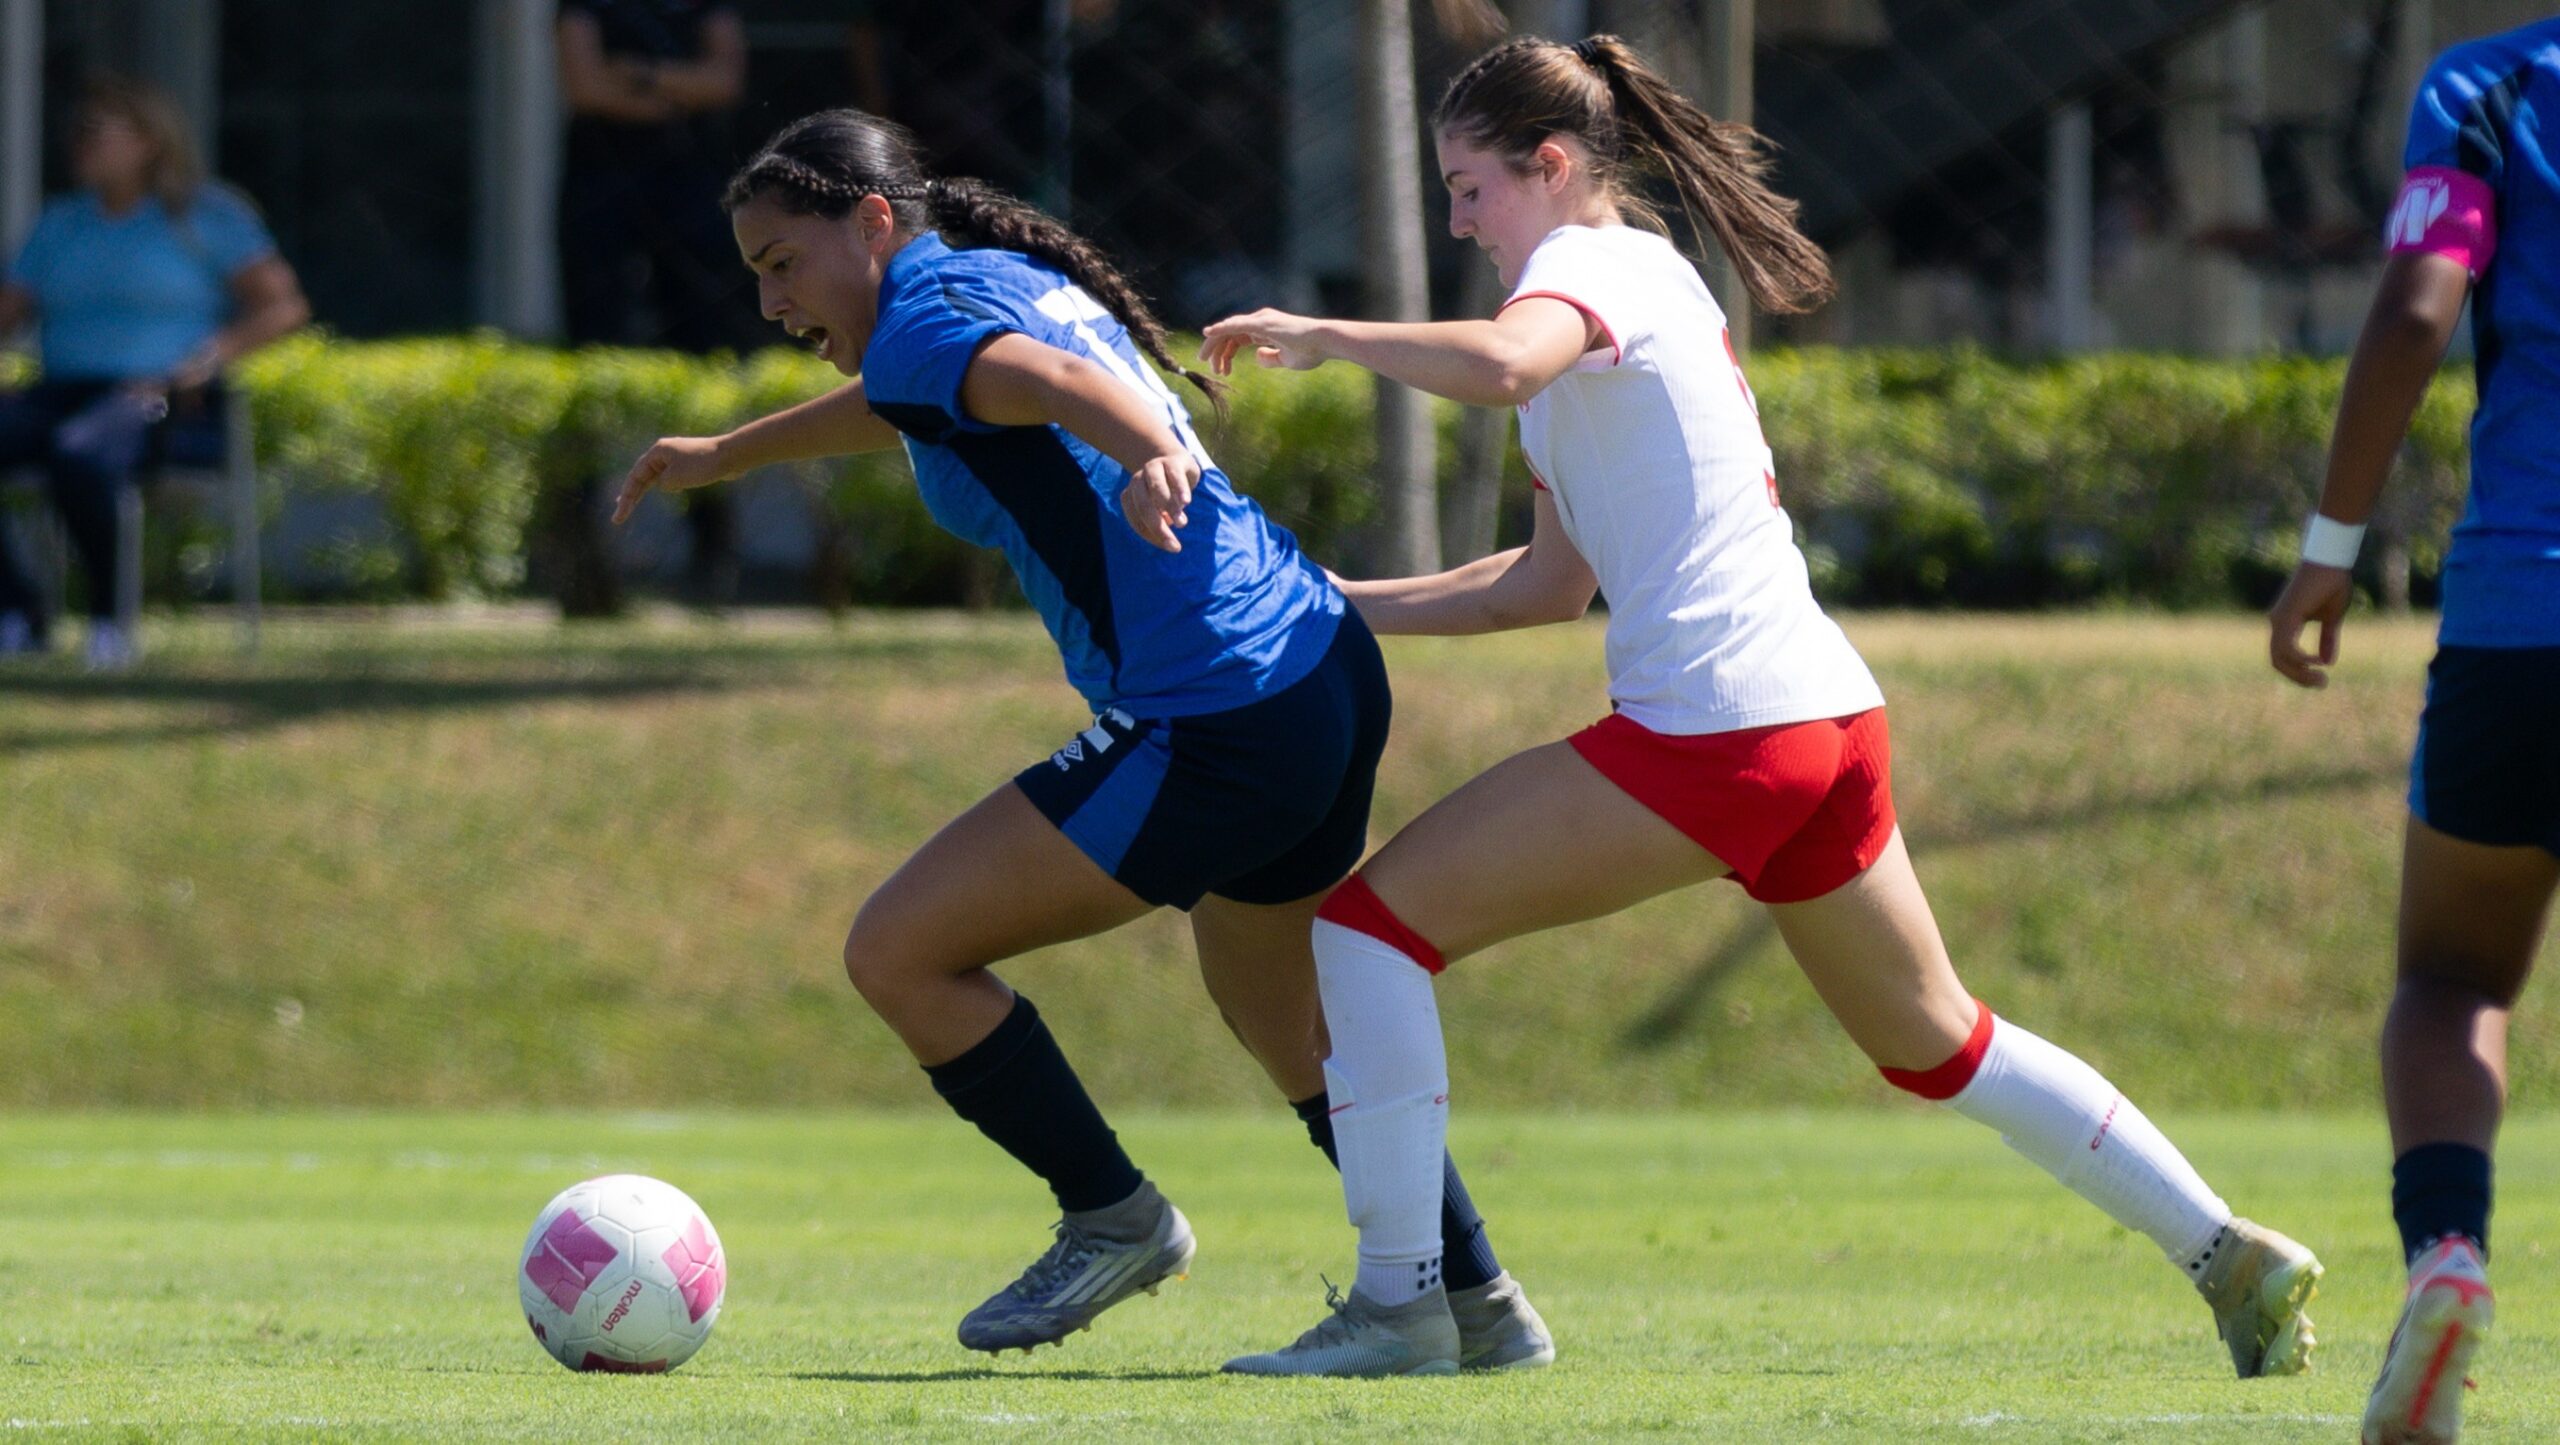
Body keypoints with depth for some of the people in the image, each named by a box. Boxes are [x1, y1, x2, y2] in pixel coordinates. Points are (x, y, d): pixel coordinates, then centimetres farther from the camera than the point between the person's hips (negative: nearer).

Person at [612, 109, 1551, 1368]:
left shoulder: (926, 313, -9)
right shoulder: (1010, 280, 19)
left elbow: (1046, 381, -33)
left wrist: (1153, 458, -55)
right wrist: (723, 457, 58)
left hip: (1215, 731, -10)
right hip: (1330, 673, 10)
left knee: (898, 950, -3)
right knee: (1290, 1029, 28)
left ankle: (1111, 1218, 8)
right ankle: (1481, 1305, 32)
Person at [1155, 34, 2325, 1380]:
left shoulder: (1596, 263, -4)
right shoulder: (1651, 285, 24)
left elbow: (1497, 364, -32)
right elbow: (1550, 580, 26)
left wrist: (1322, 336, -19)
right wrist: (1341, 606, 22)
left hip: (1710, 729, -10)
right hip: (1826, 717, 10)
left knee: (1374, 918, -4)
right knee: (1937, 1045, 23)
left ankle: (1396, 1303, -7)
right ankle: (2232, 1257, 22)